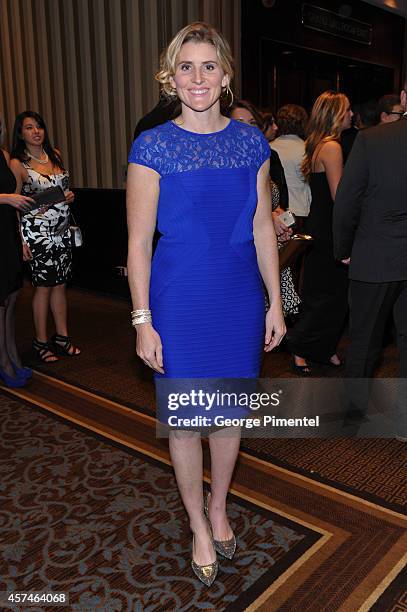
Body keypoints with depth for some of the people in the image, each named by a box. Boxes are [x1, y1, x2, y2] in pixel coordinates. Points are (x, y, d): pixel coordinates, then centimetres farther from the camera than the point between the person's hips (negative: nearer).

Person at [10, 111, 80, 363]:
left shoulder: (56, 155, 9)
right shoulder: (18, 163, -7)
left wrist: (70, 196, 0)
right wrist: (21, 241, -13)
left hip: (62, 231, 5)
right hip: (37, 233, -5)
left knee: (61, 284, 9)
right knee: (44, 286, 1)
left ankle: (62, 336, 21)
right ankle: (41, 340, 16)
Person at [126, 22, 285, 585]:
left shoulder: (251, 142, 4)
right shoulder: (152, 147, -7)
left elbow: (262, 229, 7)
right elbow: (139, 242, -7)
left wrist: (274, 302, 6)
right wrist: (143, 322, -9)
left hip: (240, 297, 4)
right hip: (180, 301, -3)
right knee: (186, 420, 9)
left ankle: (219, 506, 41)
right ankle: (199, 525, 33)